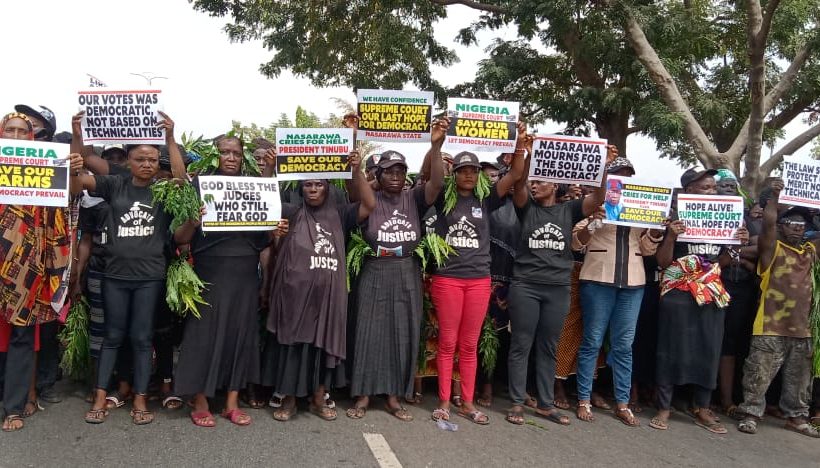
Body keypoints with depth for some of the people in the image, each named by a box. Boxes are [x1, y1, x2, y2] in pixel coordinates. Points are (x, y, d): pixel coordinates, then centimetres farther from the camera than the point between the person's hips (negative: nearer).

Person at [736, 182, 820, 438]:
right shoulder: (773, 248, -3)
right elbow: (768, 222, -17)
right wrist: (775, 195, -11)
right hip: (770, 328, -6)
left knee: (799, 378, 17)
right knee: (759, 375, -1)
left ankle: (796, 416, 30)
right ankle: (751, 414, 9)